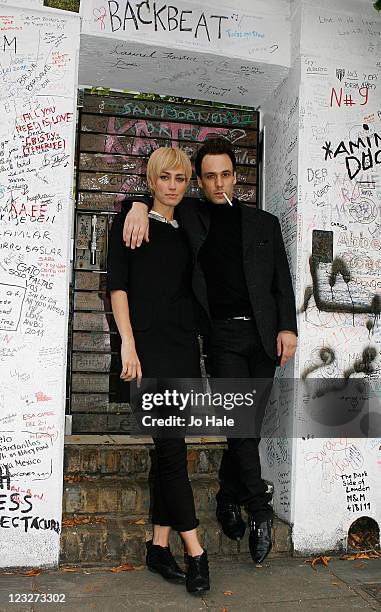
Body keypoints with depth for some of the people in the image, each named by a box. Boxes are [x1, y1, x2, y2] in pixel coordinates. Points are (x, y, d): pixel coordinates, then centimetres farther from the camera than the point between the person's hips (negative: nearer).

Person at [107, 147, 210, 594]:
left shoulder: (187, 230, 17)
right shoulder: (130, 220, 3)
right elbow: (117, 285, -4)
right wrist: (128, 343, -13)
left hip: (185, 346, 5)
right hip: (148, 345, -5)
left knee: (171, 447, 6)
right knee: (171, 446, -7)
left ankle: (159, 546, 16)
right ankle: (194, 552, 3)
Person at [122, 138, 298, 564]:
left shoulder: (264, 223, 15)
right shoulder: (190, 216, 10)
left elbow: (282, 280, 12)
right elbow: (159, 192, 16)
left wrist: (288, 327, 1)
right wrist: (141, 205, -9)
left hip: (264, 334, 3)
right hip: (222, 334, -2)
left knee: (251, 425, 7)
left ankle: (229, 497, 27)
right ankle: (259, 510, 4)